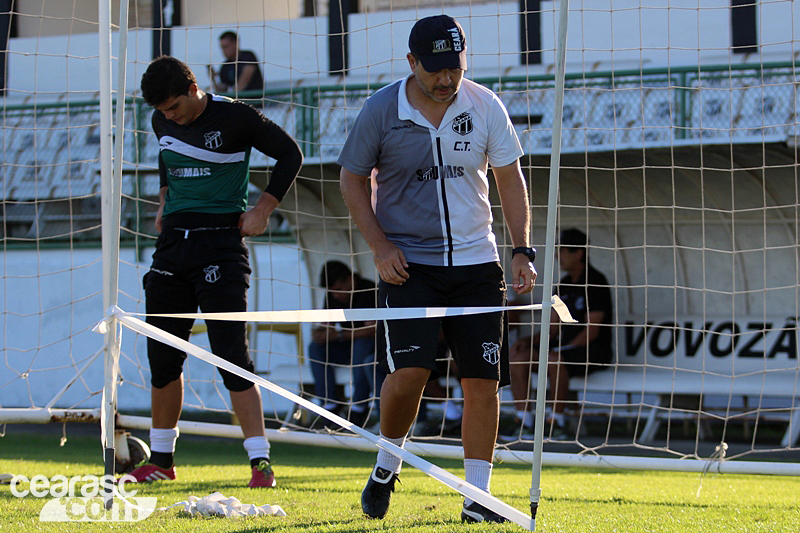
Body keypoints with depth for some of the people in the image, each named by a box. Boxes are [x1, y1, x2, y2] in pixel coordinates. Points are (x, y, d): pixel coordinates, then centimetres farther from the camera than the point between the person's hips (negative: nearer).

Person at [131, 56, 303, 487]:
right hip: (173, 242, 6)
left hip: (221, 244, -6)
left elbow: (290, 154, -1)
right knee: (162, 356, 9)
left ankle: (260, 460, -13)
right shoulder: (164, 123, 8)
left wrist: (262, 209, -6)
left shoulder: (234, 117, -10)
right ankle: (161, 460, 21)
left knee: (231, 354, -13)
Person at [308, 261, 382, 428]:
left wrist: (339, 335, -26)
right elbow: (325, 325, 6)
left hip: (374, 345, -7)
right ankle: (329, 404, -21)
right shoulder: (332, 297, 4)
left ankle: (359, 406, -31)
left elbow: (372, 330, -24)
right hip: (346, 348, 7)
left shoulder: (369, 292, -18)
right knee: (316, 347, -16)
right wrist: (319, 332, -19)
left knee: (360, 345, -38)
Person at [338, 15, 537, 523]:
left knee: (483, 381, -2)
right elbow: (352, 179, 4)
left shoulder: (485, 106, -1)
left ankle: (477, 497, 6)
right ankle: (389, 462, 11)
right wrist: (380, 246, -7)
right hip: (408, 263, -2)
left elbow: (510, 179, 8)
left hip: (476, 261, 2)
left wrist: (523, 250, -1)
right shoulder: (382, 110, -7)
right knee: (409, 370, -17)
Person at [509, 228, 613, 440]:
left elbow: (592, 331, -15)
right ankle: (524, 423, -13)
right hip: (565, 347, 8)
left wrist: (563, 349, -21)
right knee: (517, 355, -10)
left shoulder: (595, 283, -9)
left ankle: (558, 424, -27)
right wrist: (531, 340, -1)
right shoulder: (564, 285, 16)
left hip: (592, 351, -8)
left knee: (554, 360, -37)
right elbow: (553, 327, 17)